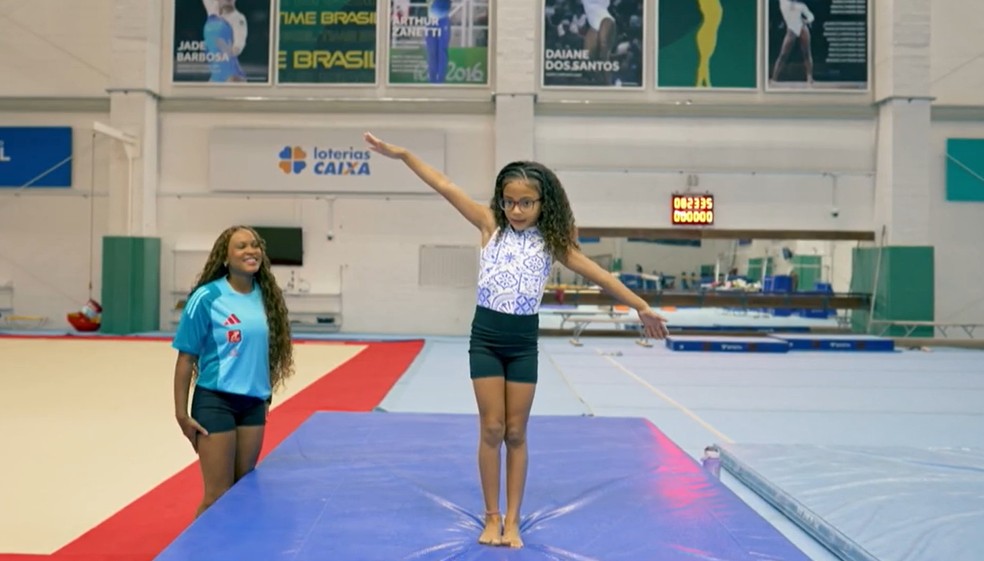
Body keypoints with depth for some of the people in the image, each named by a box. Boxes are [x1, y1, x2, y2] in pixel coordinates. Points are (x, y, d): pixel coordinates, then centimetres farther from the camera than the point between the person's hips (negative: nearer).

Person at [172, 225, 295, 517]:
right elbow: (186, 358, -8)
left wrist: (266, 396, 14)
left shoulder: (267, 296, 3)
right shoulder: (207, 298, -11)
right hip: (216, 402, -5)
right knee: (218, 496, 1)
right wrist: (181, 413, -9)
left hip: (254, 404, 5)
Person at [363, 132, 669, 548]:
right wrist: (402, 154, -7)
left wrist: (640, 306, 3)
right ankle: (492, 517, 16)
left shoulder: (551, 241, 0)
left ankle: (512, 520, 18)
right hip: (485, 336, -1)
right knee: (491, 429, 3)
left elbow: (597, 274, 2)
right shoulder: (490, 224, -1)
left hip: (523, 342, 1)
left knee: (516, 433, 7)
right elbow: (445, 187, -5)